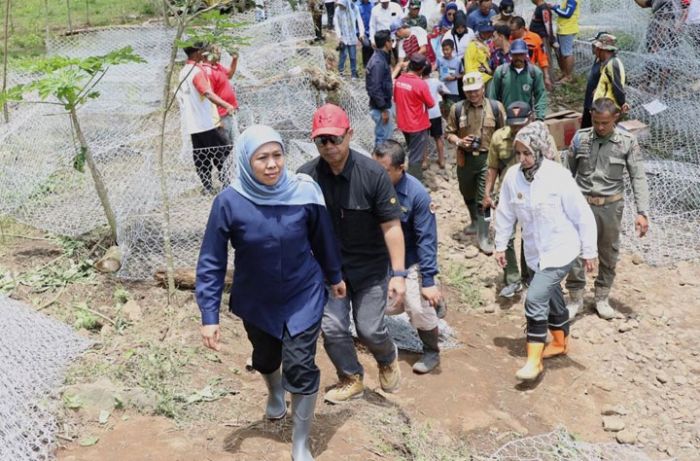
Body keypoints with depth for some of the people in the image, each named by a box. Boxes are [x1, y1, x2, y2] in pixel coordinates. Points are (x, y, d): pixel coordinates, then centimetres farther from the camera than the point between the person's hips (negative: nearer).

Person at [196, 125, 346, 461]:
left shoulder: (304, 191, -19)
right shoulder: (229, 203, -22)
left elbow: (322, 238, -1)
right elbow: (211, 263, -14)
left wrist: (335, 276, 12)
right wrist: (209, 315, -14)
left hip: (303, 297, -1)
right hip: (256, 302, 1)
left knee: (300, 367, -5)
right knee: (266, 358, 24)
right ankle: (275, 394, 61)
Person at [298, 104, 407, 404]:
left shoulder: (372, 174, -19)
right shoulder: (306, 176, -13)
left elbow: (391, 226, -16)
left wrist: (399, 274, -19)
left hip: (370, 267, -2)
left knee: (370, 329, 2)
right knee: (332, 328, 2)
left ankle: (388, 359, 39)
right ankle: (351, 379, 30)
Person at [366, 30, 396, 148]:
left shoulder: (381, 58, 9)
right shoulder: (378, 62, -23)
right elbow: (375, 89, -26)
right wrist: (384, 109, -21)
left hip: (383, 105, 10)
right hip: (381, 107, -10)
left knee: (382, 137, 20)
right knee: (384, 139, 0)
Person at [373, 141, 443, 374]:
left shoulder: (417, 194, -23)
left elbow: (426, 239, -18)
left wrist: (428, 280, -19)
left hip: (409, 261, -3)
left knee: (420, 308, -6)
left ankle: (431, 352, 21)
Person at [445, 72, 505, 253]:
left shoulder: (496, 107, -5)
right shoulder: (457, 109, -2)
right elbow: (449, 132, 4)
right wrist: (459, 141, -15)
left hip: (487, 158, -3)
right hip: (465, 159, 3)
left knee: (484, 198, -5)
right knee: (468, 195, 21)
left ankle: (483, 237, 5)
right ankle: (475, 222, 47)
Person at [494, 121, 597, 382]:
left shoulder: (559, 177, -21)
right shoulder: (512, 176, -9)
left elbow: (583, 216, -13)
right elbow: (506, 213, 4)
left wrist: (589, 252, -7)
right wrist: (501, 245, 9)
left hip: (561, 249, -5)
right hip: (534, 251, 5)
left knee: (535, 299, -15)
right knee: (551, 297, 21)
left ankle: (534, 360, -3)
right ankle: (560, 342, 45)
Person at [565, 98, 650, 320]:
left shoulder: (628, 142, -6)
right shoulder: (580, 138, -2)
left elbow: (638, 178, -6)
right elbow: (569, 172, 7)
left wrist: (642, 212, -14)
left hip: (611, 206, 0)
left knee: (609, 255, 12)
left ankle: (602, 298, 30)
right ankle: (575, 298, 14)